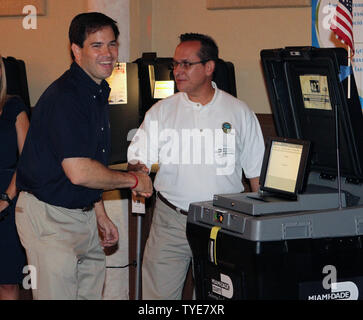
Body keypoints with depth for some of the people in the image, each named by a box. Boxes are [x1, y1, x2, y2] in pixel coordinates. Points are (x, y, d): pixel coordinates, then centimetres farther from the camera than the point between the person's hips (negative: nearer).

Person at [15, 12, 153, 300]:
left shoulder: (98, 93, 12)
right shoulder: (64, 97, -20)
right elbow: (78, 172, -26)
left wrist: (101, 215, 20)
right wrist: (134, 180, -13)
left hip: (83, 212, 9)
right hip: (49, 217, -9)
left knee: (92, 291, 11)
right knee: (57, 295, -6)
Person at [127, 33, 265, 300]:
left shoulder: (239, 112, 4)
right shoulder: (161, 112, 6)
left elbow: (257, 171, 7)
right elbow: (138, 159, 3)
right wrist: (137, 172, -21)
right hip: (171, 221, 0)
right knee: (159, 292, -3)